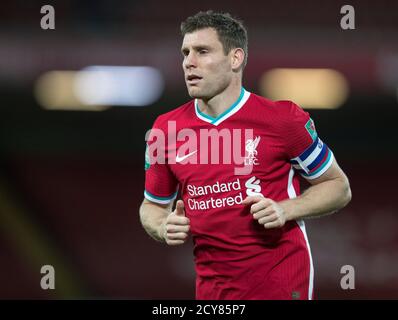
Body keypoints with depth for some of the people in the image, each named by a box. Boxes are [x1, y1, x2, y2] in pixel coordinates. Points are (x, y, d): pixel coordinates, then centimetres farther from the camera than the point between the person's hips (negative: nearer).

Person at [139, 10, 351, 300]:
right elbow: (152, 205, 16)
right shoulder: (166, 129, 1)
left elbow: (339, 187, 1)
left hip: (282, 284, -3)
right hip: (211, 285, 4)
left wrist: (285, 209, -15)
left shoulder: (283, 118, -8)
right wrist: (163, 228, -7)